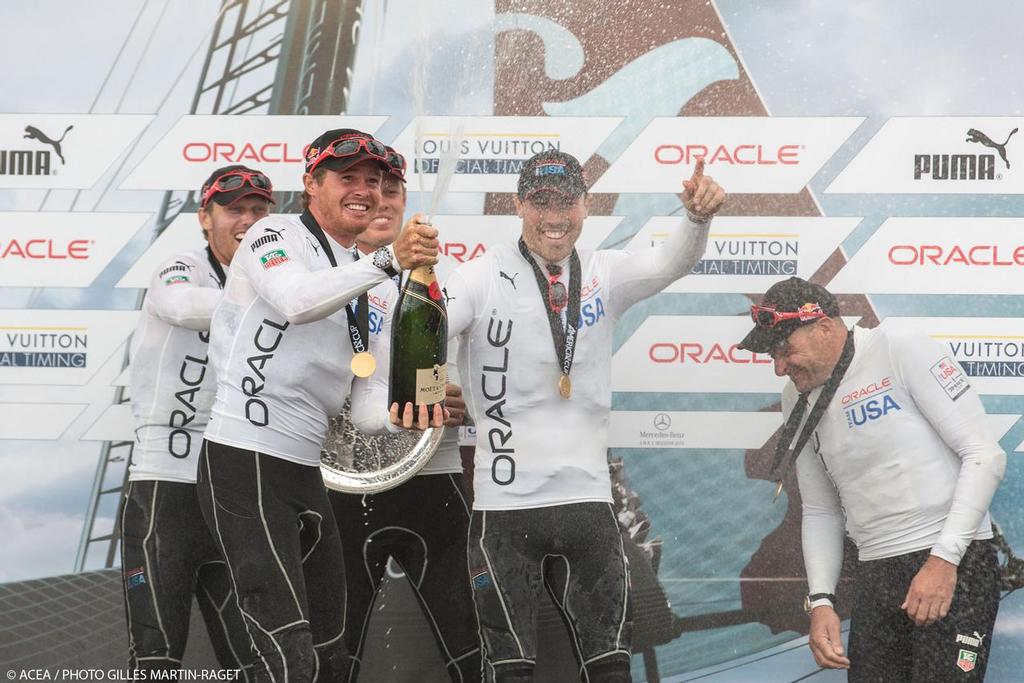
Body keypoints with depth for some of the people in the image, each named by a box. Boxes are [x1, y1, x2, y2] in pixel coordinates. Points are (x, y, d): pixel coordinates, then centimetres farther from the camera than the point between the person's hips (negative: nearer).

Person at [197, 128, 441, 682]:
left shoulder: (361, 282, 18)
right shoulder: (275, 235, -4)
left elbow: (364, 406, 15)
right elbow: (295, 301, -28)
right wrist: (388, 259, -35)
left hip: (305, 472, 9)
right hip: (246, 464, -9)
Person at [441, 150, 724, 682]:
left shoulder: (604, 275, 4)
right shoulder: (484, 276, -5)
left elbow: (670, 264, -12)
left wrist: (697, 215, -33)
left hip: (587, 500, 3)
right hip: (505, 505, -3)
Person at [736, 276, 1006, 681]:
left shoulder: (901, 349, -9)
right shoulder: (797, 401, 10)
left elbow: (984, 455, -11)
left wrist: (944, 559, -16)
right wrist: (821, 601, 4)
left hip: (956, 567, -6)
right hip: (874, 576, 6)